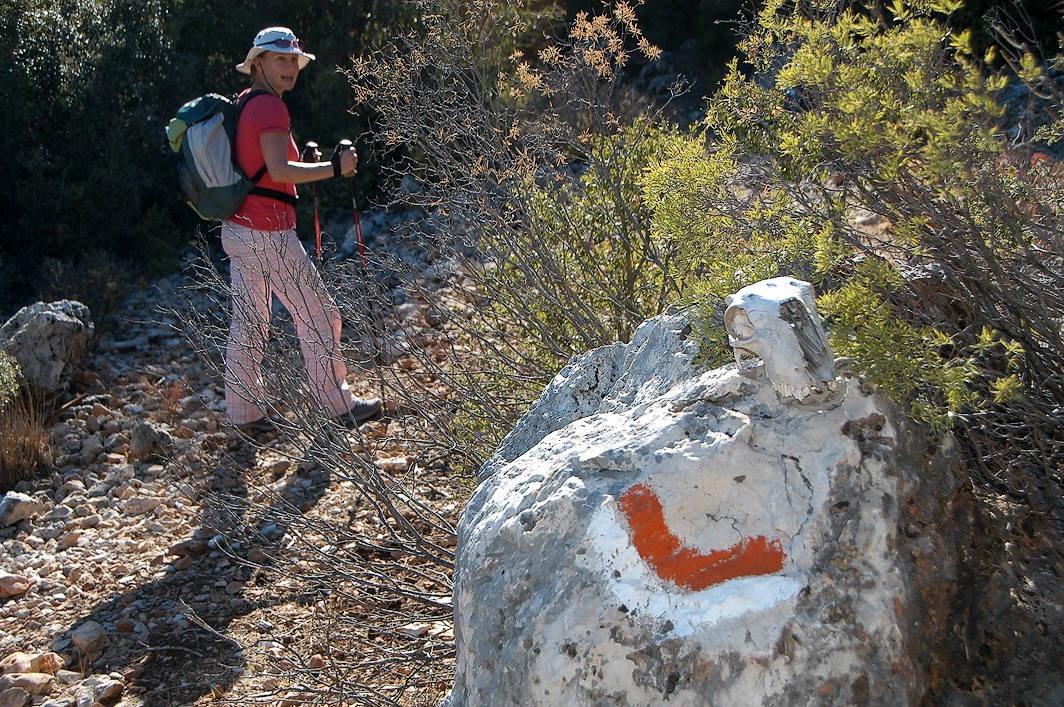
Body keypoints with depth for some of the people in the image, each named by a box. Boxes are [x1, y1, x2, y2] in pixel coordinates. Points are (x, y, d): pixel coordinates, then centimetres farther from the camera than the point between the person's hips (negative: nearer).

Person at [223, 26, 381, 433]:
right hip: (269, 234, -10)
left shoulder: (241, 104, 15)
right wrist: (334, 168, -18)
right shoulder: (269, 107, -15)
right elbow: (279, 170, -26)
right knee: (318, 315, 2)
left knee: (248, 323, 13)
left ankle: (244, 414, 19)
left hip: (236, 228, 10)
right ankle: (339, 406, 11)